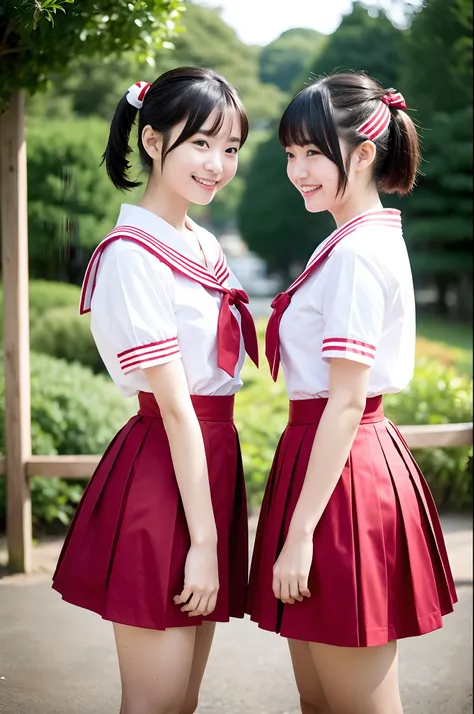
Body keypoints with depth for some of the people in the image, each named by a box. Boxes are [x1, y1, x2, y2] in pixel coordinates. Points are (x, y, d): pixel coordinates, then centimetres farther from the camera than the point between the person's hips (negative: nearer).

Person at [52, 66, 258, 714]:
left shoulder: (203, 245, 12)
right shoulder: (133, 253, -15)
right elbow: (173, 405, -18)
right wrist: (203, 539, -17)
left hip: (213, 459, 8)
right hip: (162, 473, -8)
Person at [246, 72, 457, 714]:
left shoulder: (356, 254, -17)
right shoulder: (373, 239, 13)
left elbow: (346, 402, -20)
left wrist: (300, 532, -18)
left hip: (342, 469, -10)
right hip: (353, 462, 10)